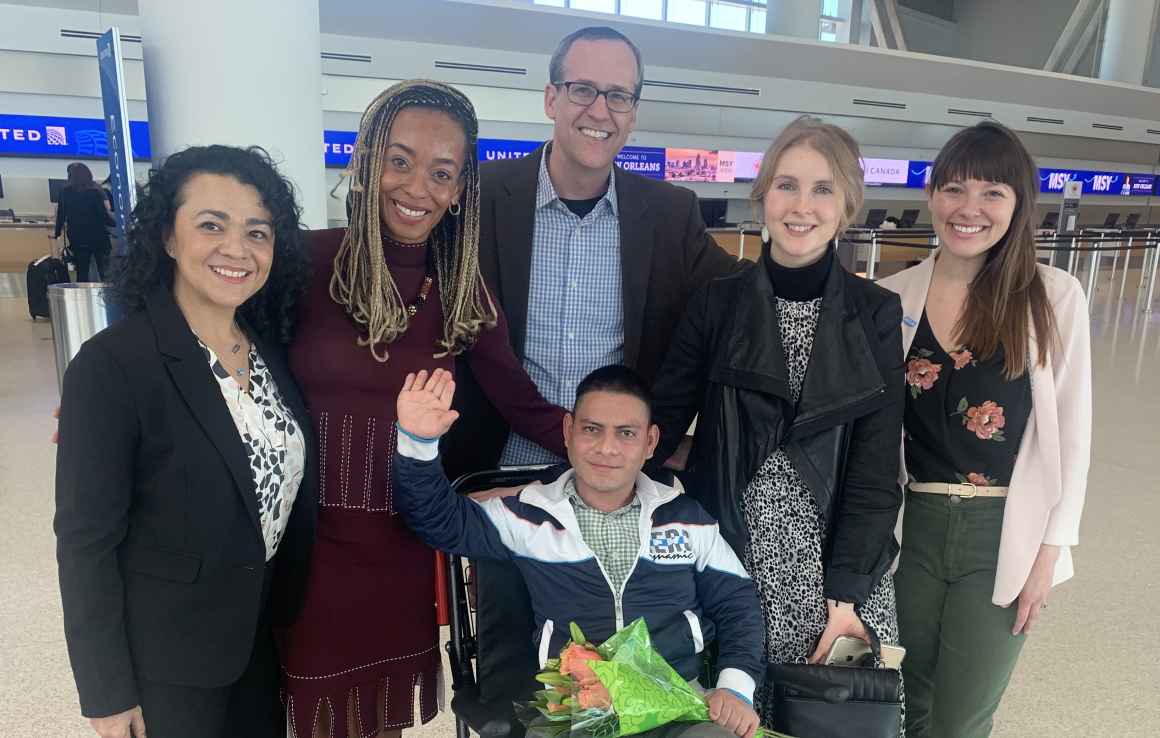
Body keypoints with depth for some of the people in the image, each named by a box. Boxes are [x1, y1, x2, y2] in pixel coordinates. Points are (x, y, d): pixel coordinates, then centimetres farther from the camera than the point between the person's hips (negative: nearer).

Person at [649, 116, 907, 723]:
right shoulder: (717, 303, -1)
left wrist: (846, 590, -7)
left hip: (834, 562, 1)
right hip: (730, 558, 0)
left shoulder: (876, 314, -1)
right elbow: (663, 421, -3)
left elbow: (876, 465, -3)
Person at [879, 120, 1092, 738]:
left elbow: (1070, 430, -3)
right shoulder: (892, 298, -3)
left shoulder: (1055, 297, -7)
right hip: (912, 525, 2)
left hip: (1005, 534, -1)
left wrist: (1050, 549, -3)